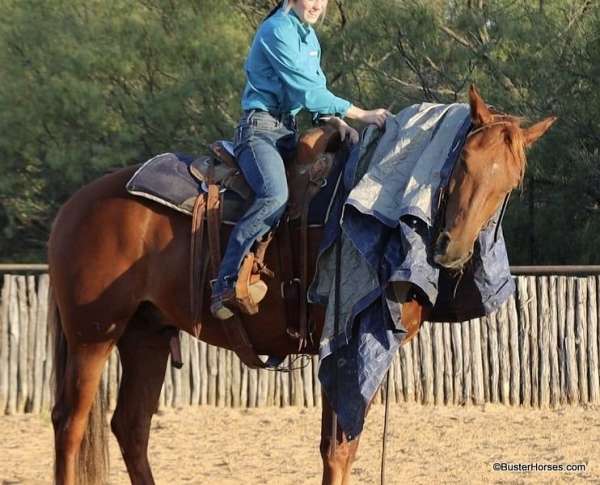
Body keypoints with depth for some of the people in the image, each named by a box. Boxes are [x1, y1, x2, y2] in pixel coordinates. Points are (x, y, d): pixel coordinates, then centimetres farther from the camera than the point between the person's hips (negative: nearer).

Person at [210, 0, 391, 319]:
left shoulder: (309, 38, 18)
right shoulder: (278, 31, -11)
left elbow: (317, 91, 18)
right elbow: (306, 91, -16)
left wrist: (337, 123, -3)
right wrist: (361, 115, -14)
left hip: (288, 131, 10)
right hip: (260, 128, -10)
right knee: (275, 195, -32)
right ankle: (225, 284, -31)